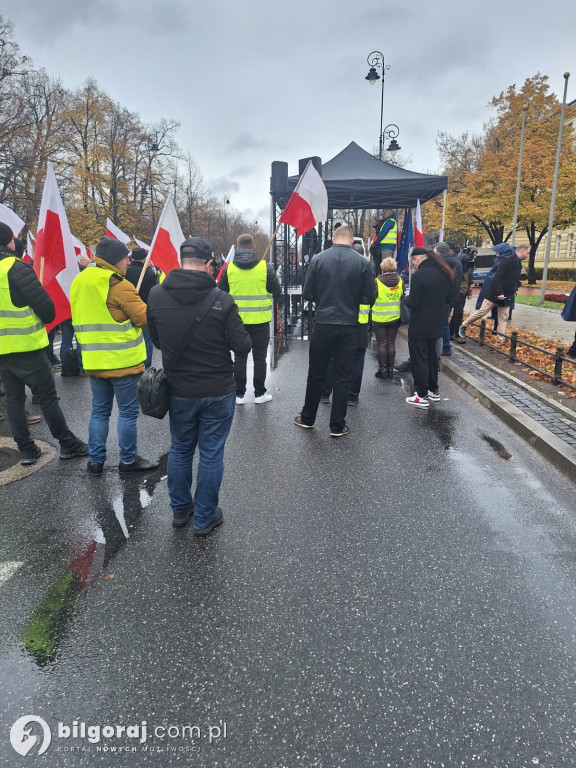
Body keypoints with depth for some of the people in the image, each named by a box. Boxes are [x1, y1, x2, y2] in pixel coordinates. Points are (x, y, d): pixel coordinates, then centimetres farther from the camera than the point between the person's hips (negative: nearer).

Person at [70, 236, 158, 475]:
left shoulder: (79, 282, 10)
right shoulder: (119, 285, -15)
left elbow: (80, 320, 16)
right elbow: (144, 317, -14)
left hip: (93, 361, 7)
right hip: (122, 360, -7)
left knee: (99, 411, 15)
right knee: (128, 411, 5)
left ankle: (95, 460, 20)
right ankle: (128, 460, 15)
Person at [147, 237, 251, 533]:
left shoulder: (156, 295, -7)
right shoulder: (221, 300, -18)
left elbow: (157, 341, 5)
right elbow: (242, 346, -13)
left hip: (179, 390, 3)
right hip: (218, 391, -3)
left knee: (179, 449, 21)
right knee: (211, 454, 10)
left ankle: (180, 509, 36)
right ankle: (204, 518, 23)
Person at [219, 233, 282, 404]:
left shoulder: (229, 268, -2)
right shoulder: (265, 267, -6)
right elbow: (278, 293, 1)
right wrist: (278, 298, 23)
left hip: (237, 321, 1)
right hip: (260, 321, -1)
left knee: (239, 358, 10)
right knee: (259, 357, 9)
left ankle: (239, 395, 14)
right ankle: (260, 394, 14)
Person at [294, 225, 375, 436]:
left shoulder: (318, 259, -3)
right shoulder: (362, 262, -5)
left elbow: (307, 294, -2)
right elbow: (369, 298, -3)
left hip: (323, 325, 1)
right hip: (348, 326, -1)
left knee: (315, 374, 13)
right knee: (342, 377, 8)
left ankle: (307, 418, 26)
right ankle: (337, 425, 14)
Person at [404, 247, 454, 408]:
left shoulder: (419, 275, -20)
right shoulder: (445, 274, 5)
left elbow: (413, 304, -21)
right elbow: (448, 298, 14)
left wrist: (407, 298, -1)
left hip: (419, 326, -8)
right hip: (436, 324, 8)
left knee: (419, 359, 2)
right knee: (431, 356, 20)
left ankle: (422, 396, 7)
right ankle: (434, 390, 29)